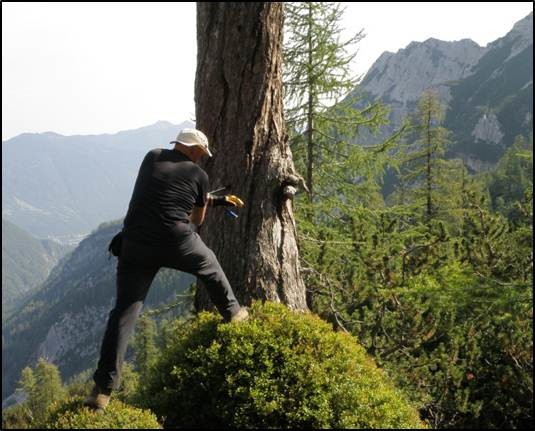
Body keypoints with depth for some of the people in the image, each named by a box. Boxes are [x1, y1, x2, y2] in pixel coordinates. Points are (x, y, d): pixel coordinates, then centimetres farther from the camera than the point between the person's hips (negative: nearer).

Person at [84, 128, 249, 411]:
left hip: (136, 243, 3)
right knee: (210, 268, 30)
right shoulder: (198, 174, 4)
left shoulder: (152, 157, 12)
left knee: (125, 311, 0)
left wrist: (216, 200, 33)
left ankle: (103, 389, -7)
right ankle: (233, 313, 48)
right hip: (177, 242, -3)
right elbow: (197, 220, 16)